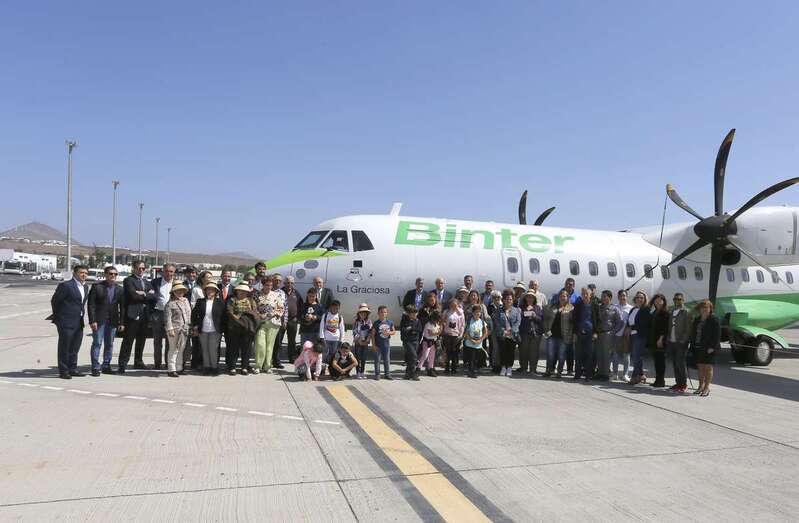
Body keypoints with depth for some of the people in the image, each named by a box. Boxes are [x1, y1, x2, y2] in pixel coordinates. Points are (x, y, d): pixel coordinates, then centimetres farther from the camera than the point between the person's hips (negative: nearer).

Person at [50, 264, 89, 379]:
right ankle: (63, 371, 10)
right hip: (66, 322, -7)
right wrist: (58, 316, 3)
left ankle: (72, 369, 23)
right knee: (64, 347, 2)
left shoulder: (85, 287, 12)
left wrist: (80, 315, 13)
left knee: (74, 348, 14)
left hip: (79, 322, 7)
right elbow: (54, 301, -7)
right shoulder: (65, 285, -12)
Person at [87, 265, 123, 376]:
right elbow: (91, 304, -5)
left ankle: (106, 366, 18)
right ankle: (95, 367, 4)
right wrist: (92, 320, -12)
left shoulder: (119, 289, 9)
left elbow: (122, 306, 9)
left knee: (109, 344, 9)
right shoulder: (97, 287, -2)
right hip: (99, 320, -4)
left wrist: (121, 322, 3)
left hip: (112, 320, 4)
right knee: (97, 343, -2)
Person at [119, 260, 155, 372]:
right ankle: (122, 364, -4)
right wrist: (147, 294, -6)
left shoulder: (146, 282, 19)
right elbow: (133, 295, -17)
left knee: (141, 340, 13)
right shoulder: (128, 280, -2)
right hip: (132, 314, -7)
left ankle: (138, 362, 23)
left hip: (144, 315, 7)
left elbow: (153, 295, 5)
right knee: (128, 341, -7)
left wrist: (143, 294, -10)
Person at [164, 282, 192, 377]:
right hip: (175, 329, -6)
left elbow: (189, 314, 19)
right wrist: (170, 329, -16)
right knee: (174, 349, -3)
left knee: (181, 350, 12)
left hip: (184, 330, 6)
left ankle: (179, 368, 20)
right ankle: (171, 370, 1)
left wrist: (189, 326, 15)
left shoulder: (185, 300, 15)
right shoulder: (170, 303, -6)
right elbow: (167, 317, -11)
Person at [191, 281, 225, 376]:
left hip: (215, 331, -2)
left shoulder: (219, 302, 1)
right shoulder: (200, 301, 7)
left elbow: (223, 316, 1)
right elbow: (194, 314, 9)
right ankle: (206, 367, 18)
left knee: (213, 350, -3)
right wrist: (194, 327, 4)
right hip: (202, 330, 3)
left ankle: (214, 367, 10)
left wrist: (222, 329, -3)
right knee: (205, 350, 8)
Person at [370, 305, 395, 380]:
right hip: (378, 345, -3)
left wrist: (389, 333, -12)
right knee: (377, 360, 4)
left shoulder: (390, 322, 3)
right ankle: (377, 374, 14)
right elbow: (373, 334, -5)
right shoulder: (376, 323, -6)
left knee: (387, 360, 9)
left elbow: (394, 331, 10)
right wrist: (373, 345, -9)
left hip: (386, 344, 3)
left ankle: (387, 374, 19)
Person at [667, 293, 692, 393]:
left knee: (680, 363, -6)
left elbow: (688, 329, -9)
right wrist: (668, 339, 12)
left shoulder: (686, 313, -4)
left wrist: (683, 340, -15)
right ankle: (678, 383, 15)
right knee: (675, 364, 9)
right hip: (671, 342, 6)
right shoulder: (672, 312, 16)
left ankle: (683, 384, 2)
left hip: (681, 343, -6)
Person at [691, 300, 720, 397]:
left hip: (709, 348, -6)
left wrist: (712, 347, -17)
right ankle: (701, 386, 19)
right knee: (700, 367, 11)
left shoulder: (714, 319, -6)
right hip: (698, 347, 6)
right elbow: (693, 333, 17)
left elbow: (717, 335, -12)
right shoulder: (697, 319, 14)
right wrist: (692, 345, 10)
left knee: (708, 367, 0)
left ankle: (707, 387, 6)